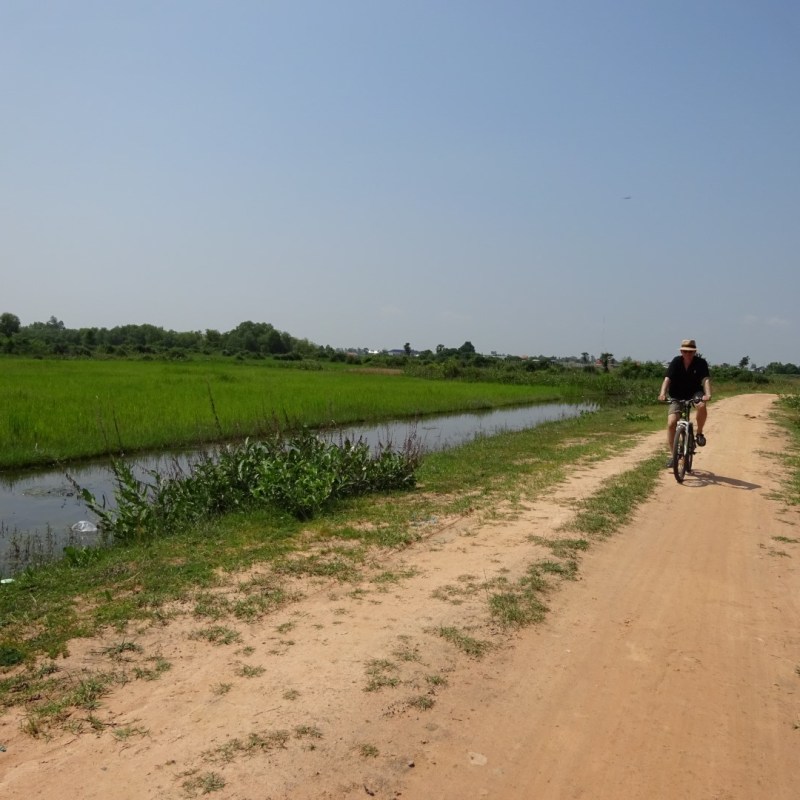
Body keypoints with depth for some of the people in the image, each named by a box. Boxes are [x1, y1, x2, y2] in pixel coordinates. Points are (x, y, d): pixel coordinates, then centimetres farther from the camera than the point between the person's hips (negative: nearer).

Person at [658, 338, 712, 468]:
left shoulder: (701, 363, -12)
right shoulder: (676, 362, -12)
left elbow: (706, 380, -24)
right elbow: (667, 379, -23)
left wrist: (708, 394, -43)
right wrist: (663, 393, -40)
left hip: (694, 393, 0)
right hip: (677, 396, 0)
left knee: (702, 406, -35)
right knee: (671, 423, -15)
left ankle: (699, 433, -9)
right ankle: (672, 455, -3)